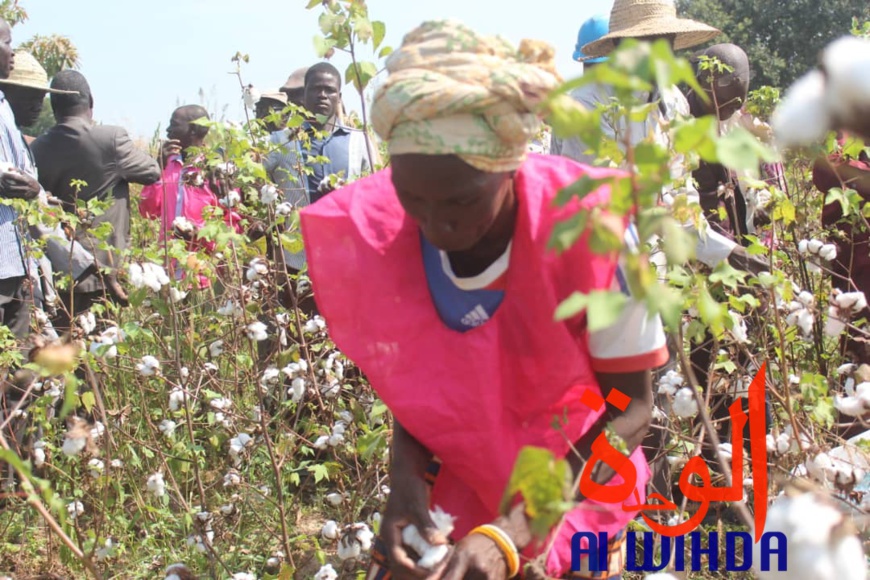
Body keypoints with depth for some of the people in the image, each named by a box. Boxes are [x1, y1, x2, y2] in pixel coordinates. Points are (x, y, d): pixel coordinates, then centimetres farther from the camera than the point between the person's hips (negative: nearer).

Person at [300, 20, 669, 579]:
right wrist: (407, 481, -23)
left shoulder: (587, 229, -26)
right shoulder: (371, 232, -18)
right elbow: (409, 392, -3)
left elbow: (630, 409, -17)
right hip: (449, 497, 2)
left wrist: (511, 532, -26)